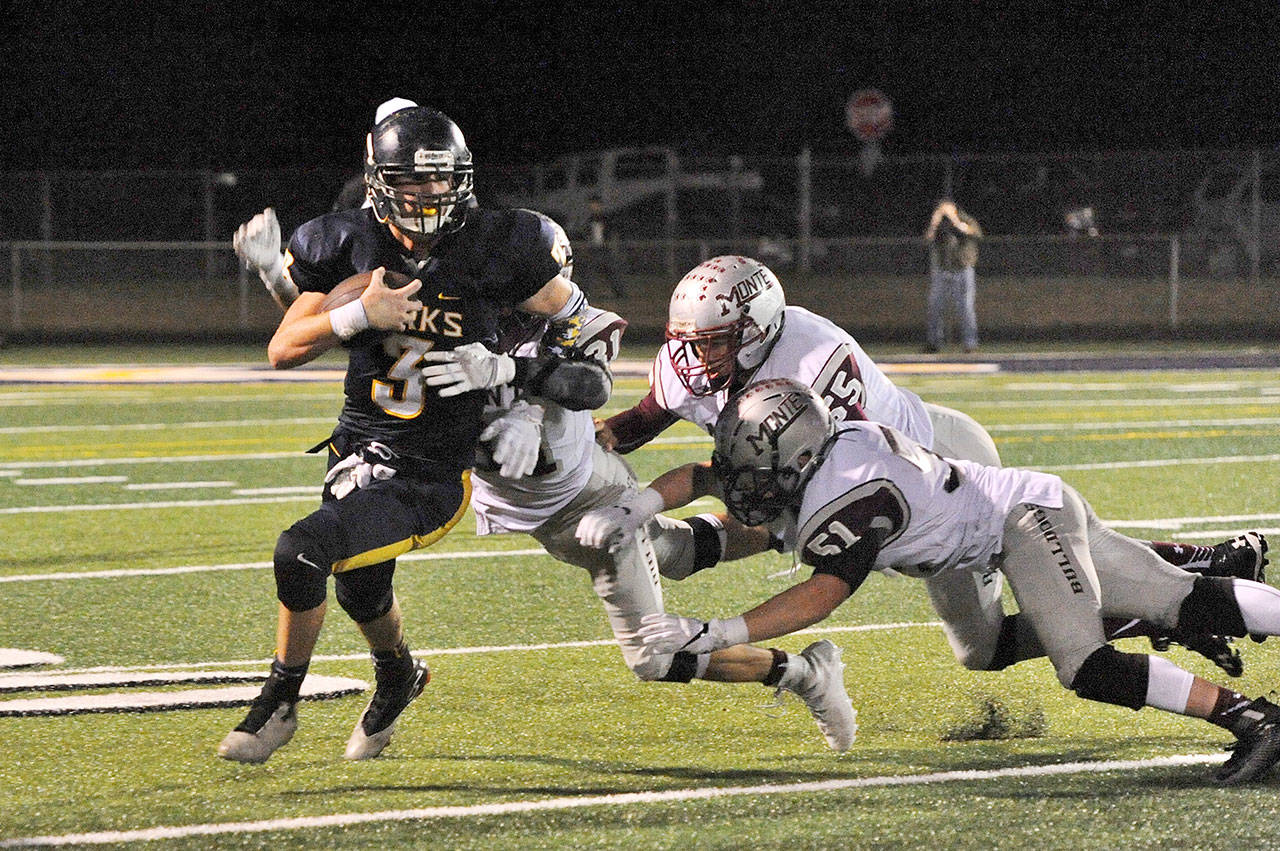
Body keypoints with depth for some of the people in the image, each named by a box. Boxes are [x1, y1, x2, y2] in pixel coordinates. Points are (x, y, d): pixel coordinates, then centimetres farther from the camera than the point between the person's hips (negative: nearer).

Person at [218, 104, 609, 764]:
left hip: (430, 477, -5)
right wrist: (356, 316, -20)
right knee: (361, 588, 21)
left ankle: (279, 704, -1)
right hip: (359, 445, 5)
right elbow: (282, 351, -4)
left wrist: (503, 370, -14)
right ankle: (397, 677, 56)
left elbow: (577, 324, 1)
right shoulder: (349, 245, -4)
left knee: (304, 552, -22)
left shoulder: (492, 250, -12)